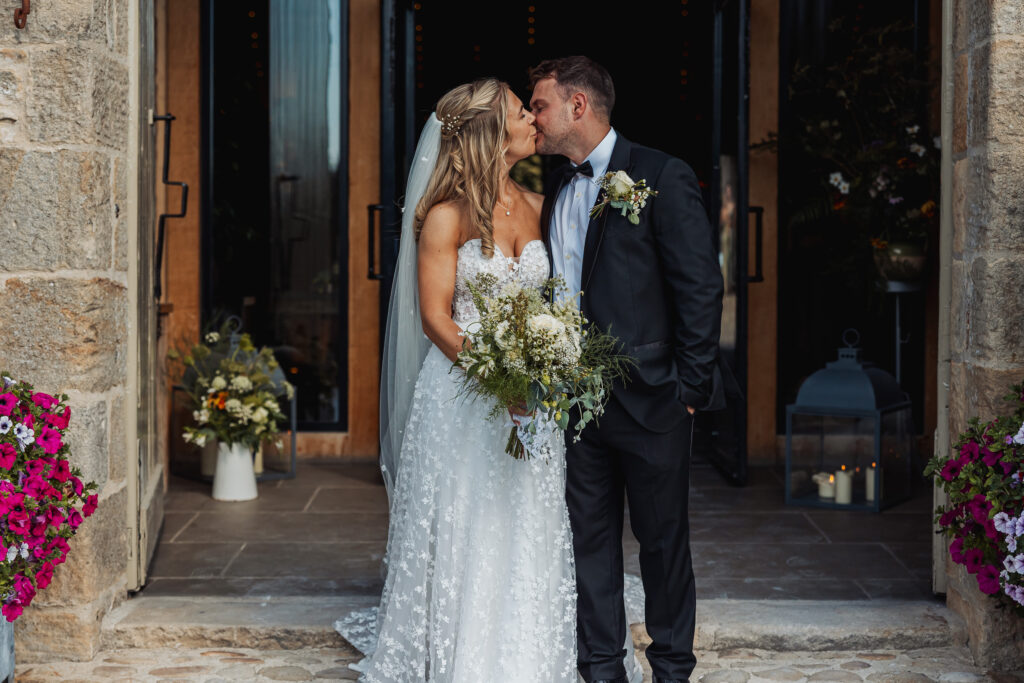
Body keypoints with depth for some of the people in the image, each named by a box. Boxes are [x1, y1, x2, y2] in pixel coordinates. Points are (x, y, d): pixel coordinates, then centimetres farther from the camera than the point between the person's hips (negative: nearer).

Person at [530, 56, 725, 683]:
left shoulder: (663, 177, -7)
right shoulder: (555, 191, 12)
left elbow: (702, 286, -10)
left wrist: (689, 386, -11)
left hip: (649, 397, -5)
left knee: (663, 538, 7)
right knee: (590, 536, 10)